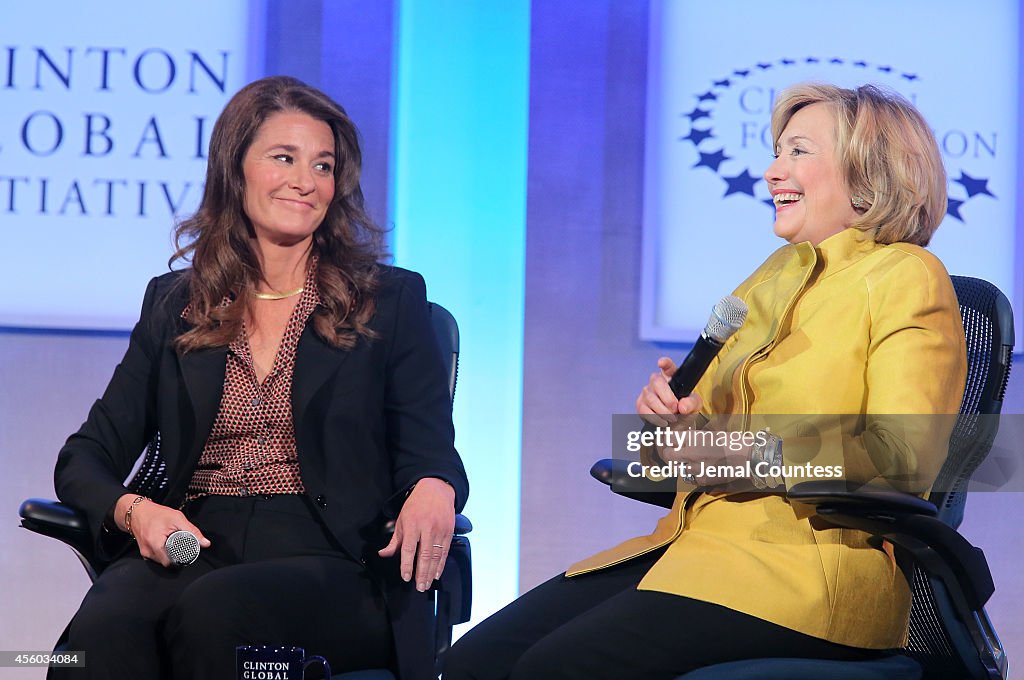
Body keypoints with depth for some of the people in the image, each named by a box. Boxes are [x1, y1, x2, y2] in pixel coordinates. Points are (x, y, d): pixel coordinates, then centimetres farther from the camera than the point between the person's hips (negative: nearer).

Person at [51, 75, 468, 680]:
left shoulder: (392, 301, 13)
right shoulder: (173, 304, 18)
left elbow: (431, 456, 7)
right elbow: (87, 457, 15)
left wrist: (433, 489, -19)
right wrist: (132, 510, -10)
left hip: (331, 560, -1)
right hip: (195, 547, 1)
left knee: (212, 611, -36)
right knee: (105, 625, -35)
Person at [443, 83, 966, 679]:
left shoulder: (907, 278, 0)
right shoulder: (775, 275, 25)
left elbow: (903, 455, -13)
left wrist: (755, 457, -19)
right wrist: (673, 418, 3)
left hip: (809, 567, -8)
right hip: (698, 546, 8)